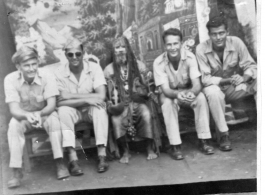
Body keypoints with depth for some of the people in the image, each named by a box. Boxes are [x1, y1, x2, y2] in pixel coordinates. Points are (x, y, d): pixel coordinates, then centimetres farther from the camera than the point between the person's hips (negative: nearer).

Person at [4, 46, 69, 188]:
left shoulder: (47, 76, -19)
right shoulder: (11, 79, -19)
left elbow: (51, 105, -22)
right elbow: (14, 109, -24)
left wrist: (39, 114, -44)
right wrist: (27, 115, -47)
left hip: (44, 114, 0)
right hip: (23, 116, 1)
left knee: (53, 119, -32)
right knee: (13, 125, -31)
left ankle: (59, 163, -25)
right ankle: (16, 171, -26)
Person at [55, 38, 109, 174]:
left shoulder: (94, 68, -12)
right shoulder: (59, 73, -11)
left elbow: (101, 96, -23)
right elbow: (60, 101, -20)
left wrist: (71, 95, -22)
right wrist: (85, 99, -27)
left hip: (91, 110, 0)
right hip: (73, 111, 0)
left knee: (99, 108, -32)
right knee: (63, 111, -31)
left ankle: (102, 156, -31)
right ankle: (73, 159, -34)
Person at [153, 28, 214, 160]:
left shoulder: (189, 57, -18)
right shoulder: (159, 63, -21)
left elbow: (197, 84, -23)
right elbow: (165, 90, -25)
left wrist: (191, 93, -47)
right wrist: (178, 94, -48)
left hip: (188, 91, 2)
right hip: (169, 94, -1)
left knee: (201, 98, -28)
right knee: (168, 103, -34)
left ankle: (203, 140, -19)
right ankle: (175, 146, -28)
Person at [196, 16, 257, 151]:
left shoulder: (236, 42, -11)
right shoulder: (201, 49, -17)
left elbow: (251, 66, -8)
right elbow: (205, 79, -18)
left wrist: (243, 78, -31)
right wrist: (228, 80, -32)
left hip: (234, 88, 3)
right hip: (215, 87, -3)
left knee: (258, 82, -22)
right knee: (213, 93, -38)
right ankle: (224, 135, -22)